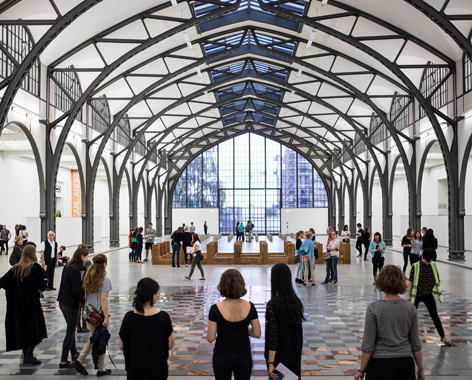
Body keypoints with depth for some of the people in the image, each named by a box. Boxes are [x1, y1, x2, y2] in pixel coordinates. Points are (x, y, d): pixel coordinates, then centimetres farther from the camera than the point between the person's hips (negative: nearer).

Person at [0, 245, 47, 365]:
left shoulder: (15, 269, 3)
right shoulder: (35, 268, -10)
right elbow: (42, 286, -11)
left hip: (18, 305, 5)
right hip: (32, 304, -5)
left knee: (21, 329, 15)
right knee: (34, 330, 3)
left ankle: (26, 355, 19)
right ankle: (29, 357, -2)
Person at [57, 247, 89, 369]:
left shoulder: (67, 267, 8)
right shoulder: (75, 270, -21)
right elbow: (76, 292, -23)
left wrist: (81, 298, 13)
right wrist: (85, 301, -14)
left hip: (62, 303, 9)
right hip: (71, 304, -9)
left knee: (71, 329, 23)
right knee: (70, 333, 1)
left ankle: (74, 354, 39)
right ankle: (63, 362, 6)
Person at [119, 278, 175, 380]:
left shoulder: (129, 317, -13)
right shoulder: (163, 317, -16)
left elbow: (121, 346, -3)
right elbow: (170, 345, -7)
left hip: (135, 369, 1)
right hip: (158, 370, -1)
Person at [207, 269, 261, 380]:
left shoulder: (216, 309, -19)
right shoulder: (249, 307, -12)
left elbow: (210, 338, -15)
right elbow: (257, 334, -5)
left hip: (222, 358, -2)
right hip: (244, 357, 2)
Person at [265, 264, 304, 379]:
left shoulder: (272, 304, -19)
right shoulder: (296, 301, -1)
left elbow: (272, 335, -20)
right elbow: (299, 331, 8)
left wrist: (271, 363, -17)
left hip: (279, 356, -5)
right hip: (295, 354, 5)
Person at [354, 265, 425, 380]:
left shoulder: (374, 308, -13)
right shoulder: (410, 308, -3)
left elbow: (368, 345, -11)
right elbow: (416, 344, 3)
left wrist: (361, 370, 0)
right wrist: (420, 369, 15)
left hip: (380, 364, -3)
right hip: (405, 363, 3)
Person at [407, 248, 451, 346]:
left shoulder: (433, 265, -3)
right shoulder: (415, 266, -14)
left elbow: (436, 280, 8)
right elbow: (410, 281, -7)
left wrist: (438, 293, 11)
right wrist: (408, 295, -4)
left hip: (428, 295, 2)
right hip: (416, 295, -2)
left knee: (435, 316, 2)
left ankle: (443, 336, 12)